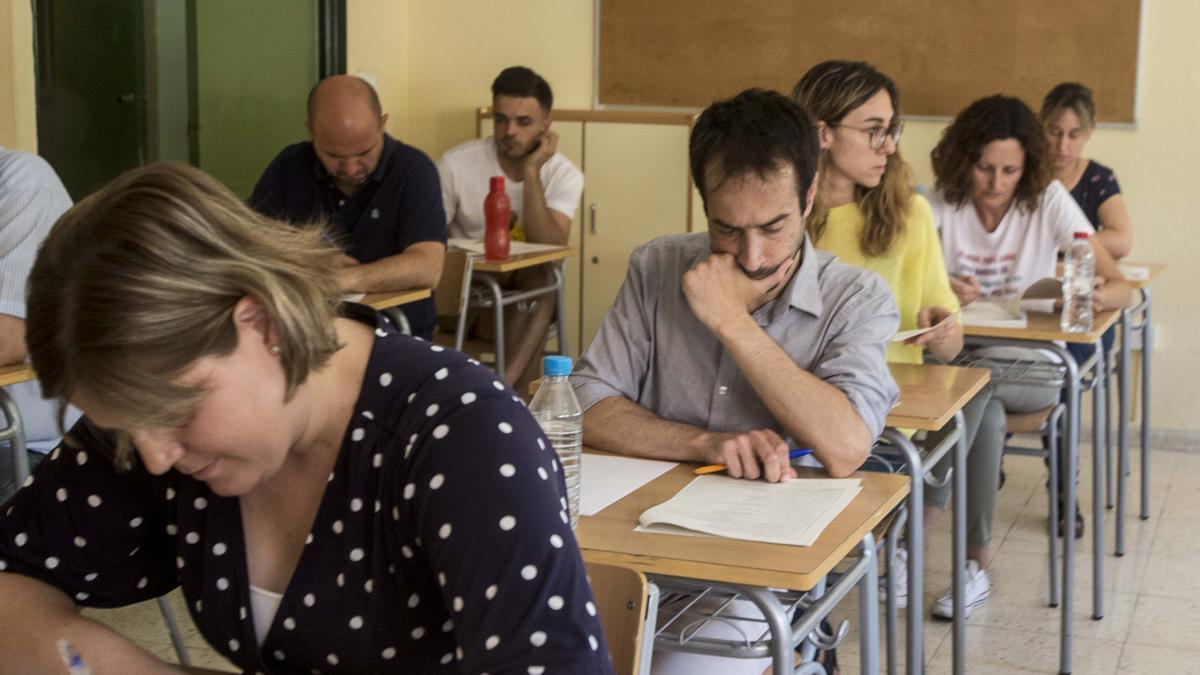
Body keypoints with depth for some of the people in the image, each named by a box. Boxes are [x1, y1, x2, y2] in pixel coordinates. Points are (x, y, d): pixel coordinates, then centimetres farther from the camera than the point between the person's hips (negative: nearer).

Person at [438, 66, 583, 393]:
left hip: (528, 295, 1)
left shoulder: (565, 175, -6)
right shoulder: (456, 164, -9)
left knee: (540, 276, -32)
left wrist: (532, 172, -22)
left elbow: (549, 248, -21)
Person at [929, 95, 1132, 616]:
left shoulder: (1049, 201, -6)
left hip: (1029, 363, -1)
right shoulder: (942, 204, -3)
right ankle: (976, 566, -25)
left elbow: (1121, 288, -11)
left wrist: (1097, 295, -35)